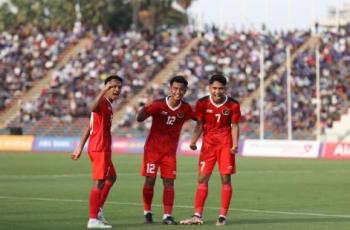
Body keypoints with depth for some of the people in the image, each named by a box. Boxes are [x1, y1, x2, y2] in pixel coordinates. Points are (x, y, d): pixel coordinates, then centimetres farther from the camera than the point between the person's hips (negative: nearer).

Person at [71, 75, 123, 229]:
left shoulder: (108, 105, 18)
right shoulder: (102, 102, -11)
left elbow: (90, 127, 20)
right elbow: (93, 108, -38)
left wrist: (80, 147, 18)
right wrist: (104, 90, -49)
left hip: (103, 149, 11)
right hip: (99, 149, -11)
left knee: (111, 178, 23)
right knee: (99, 182, -12)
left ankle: (98, 210, 25)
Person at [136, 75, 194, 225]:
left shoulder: (185, 109, -4)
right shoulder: (158, 105, -14)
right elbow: (139, 119, -17)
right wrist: (144, 110, -37)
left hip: (170, 151, 2)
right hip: (152, 149, -2)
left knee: (169, 182, -3)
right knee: (150, 181, -1)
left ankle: (167, 215, 1)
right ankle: (147, 212, 14)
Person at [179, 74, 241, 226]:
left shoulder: (233, 105, -7)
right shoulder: (202, 103, -4)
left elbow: (234, 126, -2)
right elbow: (199, 124, 2)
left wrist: (235, 144, -15)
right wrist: (193, 141, -12)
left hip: (225, 144, -2)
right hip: (208, 143, 2)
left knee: (225, 178, -4)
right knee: (202, 178, -1)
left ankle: (223, 216, 1)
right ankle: (198, 216, 1)